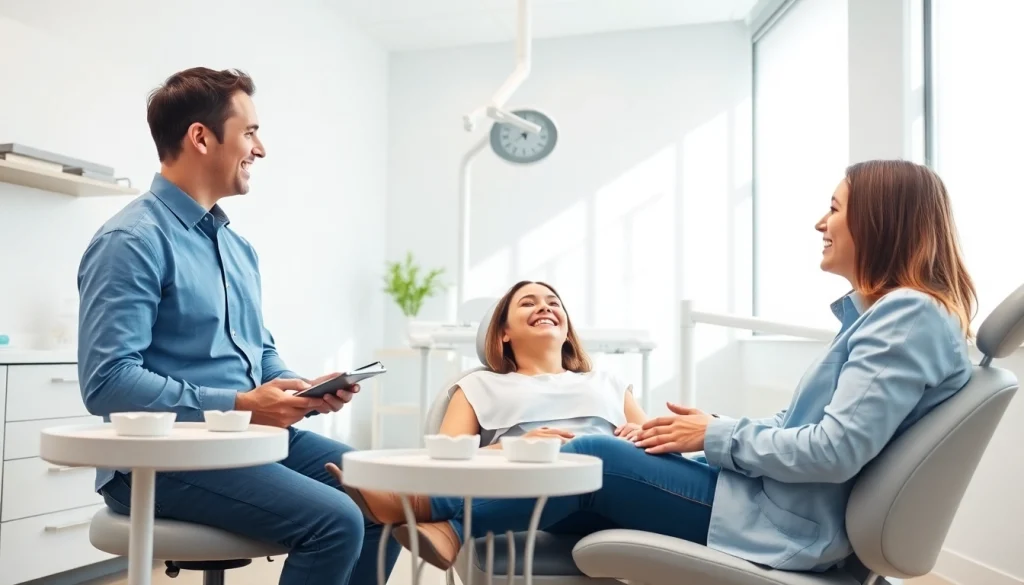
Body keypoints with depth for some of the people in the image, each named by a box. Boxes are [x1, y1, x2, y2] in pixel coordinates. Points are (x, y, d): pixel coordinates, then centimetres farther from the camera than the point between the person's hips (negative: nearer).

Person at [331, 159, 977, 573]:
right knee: (600, 462, 4)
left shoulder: (911, 314, -17)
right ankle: (454, 529, 3)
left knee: (596, 458, -7)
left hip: (783, 525, -9)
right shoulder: (885, 314, 16)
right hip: (779, 506, 9)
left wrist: (716, 436, -14)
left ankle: (427, 504, 7)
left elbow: (834, 450, -26)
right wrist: (716, 427, 3)